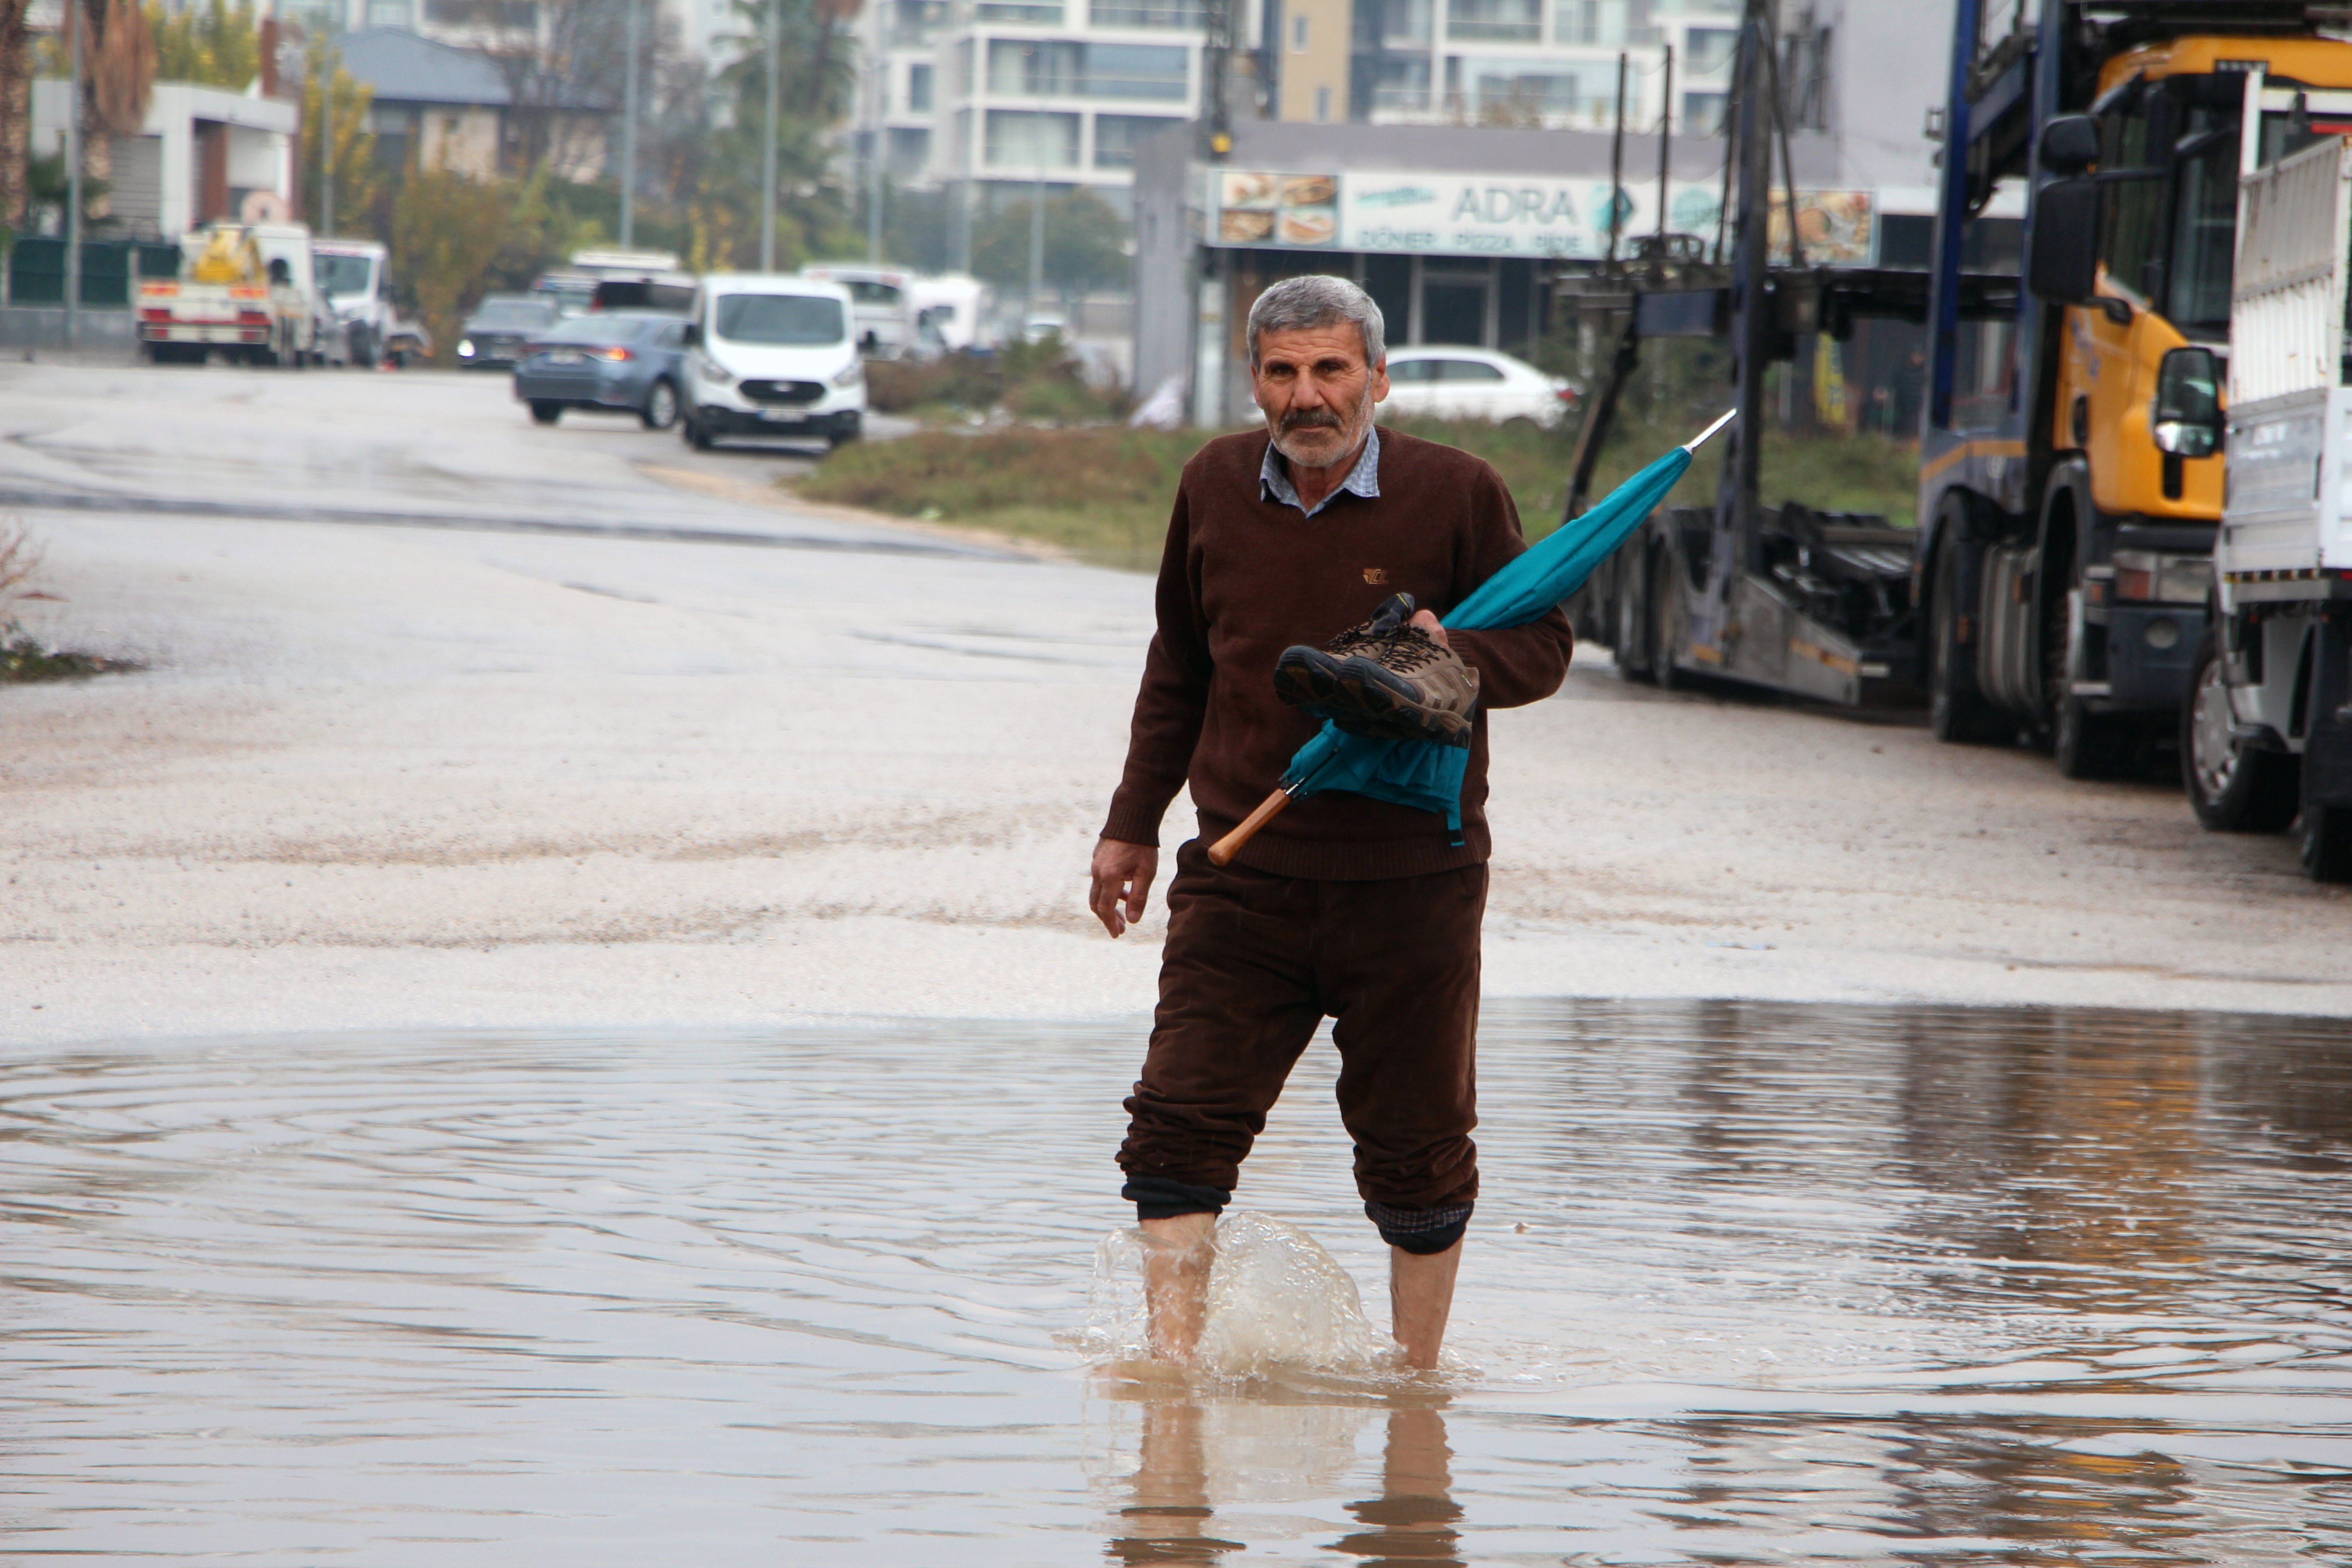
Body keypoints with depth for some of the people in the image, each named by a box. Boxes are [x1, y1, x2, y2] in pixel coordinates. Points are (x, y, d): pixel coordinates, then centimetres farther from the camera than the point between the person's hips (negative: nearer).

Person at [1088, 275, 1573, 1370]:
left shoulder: (1455, 493, -5)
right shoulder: (1215, 486, 5)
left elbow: (1543, 645, 1)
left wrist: (1454, 661, -21)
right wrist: (1133, 823, 21)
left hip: (1410, 881, -2)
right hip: (1242, 873, 2)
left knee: (1416, 1148, 6)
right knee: (1180, 1126, -8)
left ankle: (1417, 1372, 22)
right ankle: (1173, 1365, -6)